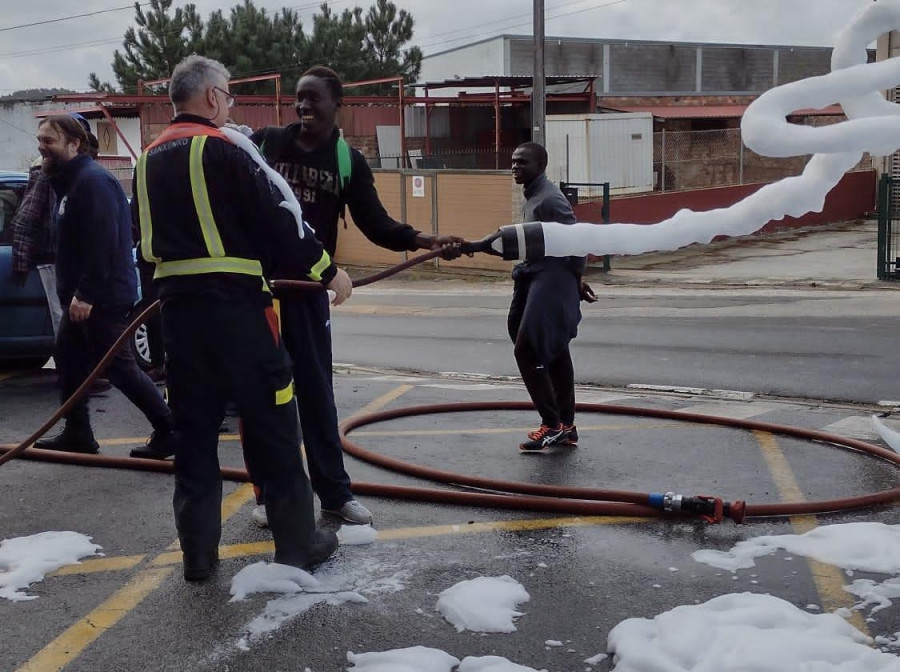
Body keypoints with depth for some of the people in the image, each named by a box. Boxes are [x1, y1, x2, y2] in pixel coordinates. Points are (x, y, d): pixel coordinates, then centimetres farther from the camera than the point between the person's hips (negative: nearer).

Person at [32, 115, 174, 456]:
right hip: (82, 296, 11)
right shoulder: (70, 181, 16)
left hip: (102, 297, -11)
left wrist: (85, 294, -27)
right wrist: (73, 293, 18)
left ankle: (169, 427, 4)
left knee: (118, 366, -5)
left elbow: (101, 243, -26)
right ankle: (77, 434, 22)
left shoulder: (92, 181, -18)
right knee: (68, 359, 14)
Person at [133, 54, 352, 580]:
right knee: (272, 427, 4)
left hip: (177, 308, 7)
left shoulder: (149, 160, 13)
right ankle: (298, 542, 14)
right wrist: (329, 271, -1)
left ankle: (198, 553, 17)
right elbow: (279, 219, -11)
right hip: (236, 306, -6)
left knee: (194, 430, 12)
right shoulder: (226, 148, -10)